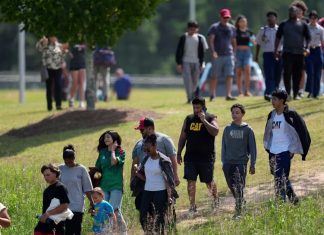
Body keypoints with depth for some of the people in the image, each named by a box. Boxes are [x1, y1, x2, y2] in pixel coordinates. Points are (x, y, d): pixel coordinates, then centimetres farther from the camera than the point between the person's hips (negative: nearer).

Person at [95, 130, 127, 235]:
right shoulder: (103, 152, 13)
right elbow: (98, 168, 20)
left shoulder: (120, 152, -1)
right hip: (104, 186, 5)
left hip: (116, 186, -5)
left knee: (115, 210, -16)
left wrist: (113, 150, -7)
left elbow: (114, 162, -20)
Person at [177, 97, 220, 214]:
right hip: (190, 156, 3)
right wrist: (178, 153, 9)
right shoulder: (189, 119, 10)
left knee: (209, 181, 9)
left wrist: (204, 120, -24)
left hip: (206, 156, -3)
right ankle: (192, 205, -1)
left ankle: (215, 199, 36)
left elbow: (215, 131, -21)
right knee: (190, 181, -6)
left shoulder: (210, 118, -2)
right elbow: (182, 137, 14)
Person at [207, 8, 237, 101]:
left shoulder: (232, 28, 13)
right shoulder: (214, 27, -1)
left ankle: (228, 95, -10)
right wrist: (213, 51, -24)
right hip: (217, 55, -3)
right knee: (214, 76, 2)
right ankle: (212, 95, 11)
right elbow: (210, 40, -11)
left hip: (229, 55, 3)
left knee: (229, 75, -7)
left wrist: (234, 54, 15)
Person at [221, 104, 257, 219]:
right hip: (228, 163, 3)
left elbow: (252, 148, 2)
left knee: (239, 188, -8)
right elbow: (224, 146, 13)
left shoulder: (247, 130, 0)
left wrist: (252, 165, -1)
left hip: (241, 163, -3)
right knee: (232, 187, 8)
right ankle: (241, 202, 30)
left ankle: (239, 211, -5)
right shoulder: (227, 129, 8)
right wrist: (224, 162, 8)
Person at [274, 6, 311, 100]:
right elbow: (278, 37, 10)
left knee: (298, 74, 5)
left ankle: (296, 94, 13)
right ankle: (288, 93, -9)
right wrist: (276, 50, 2)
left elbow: (308, 37, 8)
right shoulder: (283, 24, 8)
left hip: (299, 53, 1)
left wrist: (306, 47, -9)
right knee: (287, 73, -11)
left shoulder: (303, 25, 8)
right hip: (287, 52, -1)